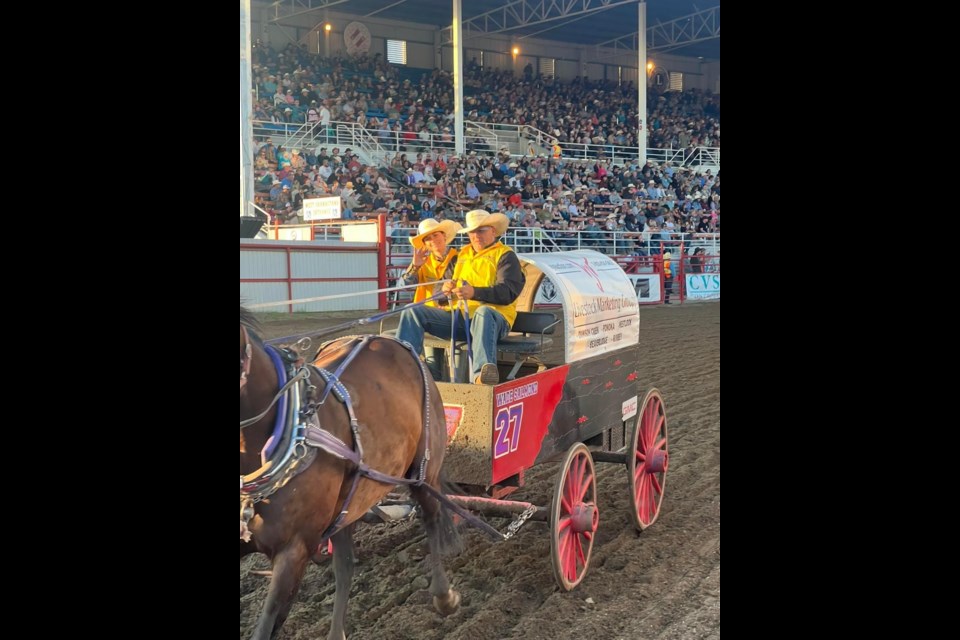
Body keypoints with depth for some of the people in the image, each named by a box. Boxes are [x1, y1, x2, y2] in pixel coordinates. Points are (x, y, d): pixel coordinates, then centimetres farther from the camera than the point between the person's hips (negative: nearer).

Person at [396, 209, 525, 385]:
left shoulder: (505, 255, 6)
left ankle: (481, 373, -61)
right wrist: (445, 288, -4)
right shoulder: (462, 254, 26)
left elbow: (508, 292, -12)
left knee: (483, 312, -42)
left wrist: (474, 292, -28)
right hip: (458, 317, 6)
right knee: (412, 311, -9)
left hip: (494, 318, -6)